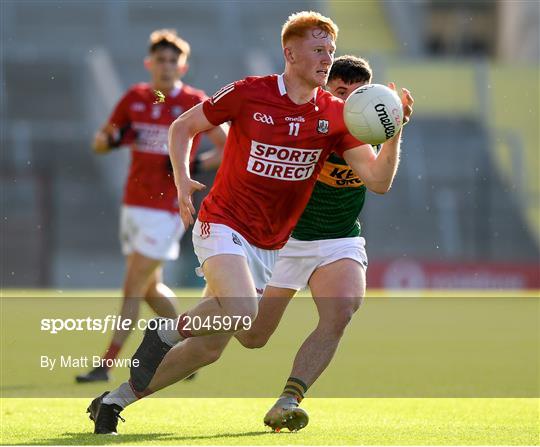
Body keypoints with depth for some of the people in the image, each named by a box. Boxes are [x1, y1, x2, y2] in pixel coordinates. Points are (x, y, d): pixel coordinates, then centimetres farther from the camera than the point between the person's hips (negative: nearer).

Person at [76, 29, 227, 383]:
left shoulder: (196, 103, -6)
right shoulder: (135, 98, 7)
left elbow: (230, 148, -2)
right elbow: (99, 144, 14)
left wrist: (196, 165, -18)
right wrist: (113, 139, -9)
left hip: (166, 209, -6)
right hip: (133, 204, 6)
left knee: (133, 289, -7)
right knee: (151, 289, 13)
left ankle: (107, 364, -4)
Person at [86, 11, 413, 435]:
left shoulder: (335, 116, -1)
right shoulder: (248, 93, -9)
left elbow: (379, 178, -7)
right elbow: (182, 126, 4)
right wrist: (182, 178, -11)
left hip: (267, 247, 5)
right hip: (223, 224, -5)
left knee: (210, 347, 4)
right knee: (242, 313, -32)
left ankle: (114, 400, 18)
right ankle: (165, 331, -4)